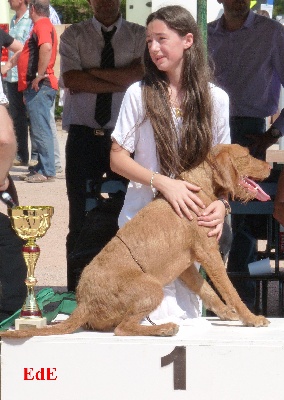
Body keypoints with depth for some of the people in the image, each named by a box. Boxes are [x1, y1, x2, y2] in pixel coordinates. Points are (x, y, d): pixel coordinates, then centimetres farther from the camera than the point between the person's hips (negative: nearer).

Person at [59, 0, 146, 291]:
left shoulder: (139, 36, 7)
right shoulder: (73, 36, 6)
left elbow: (140, 73, -9)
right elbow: (72, 80, -8)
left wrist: (92, 72, -11)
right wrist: (121, 83, -11)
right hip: (83, 134, 0)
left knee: (124, 213, -2)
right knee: (82, 214, 0)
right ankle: (77, 291, 6)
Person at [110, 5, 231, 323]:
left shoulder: (216, 99, 2)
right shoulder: (139, 94, -3)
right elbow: (117, 158, -3)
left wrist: (220, 203, -11)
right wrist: (163, 182, -17)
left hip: (192, 223, 1)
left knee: (184, 314, 1)